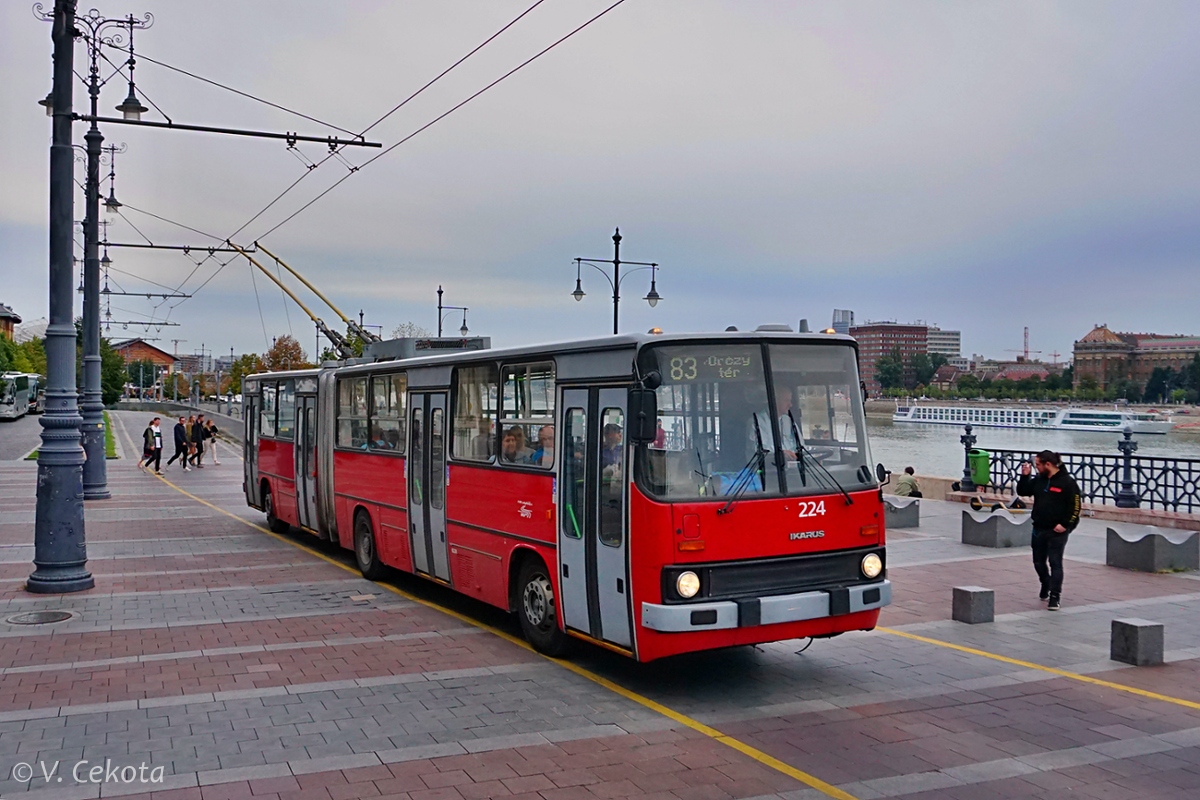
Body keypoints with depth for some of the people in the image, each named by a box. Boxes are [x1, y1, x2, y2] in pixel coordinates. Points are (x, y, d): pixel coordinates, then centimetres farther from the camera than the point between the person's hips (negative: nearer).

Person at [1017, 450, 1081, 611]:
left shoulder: (1067, 482, -11)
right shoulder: (1039, 480, 8)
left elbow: (1075, 507, -12)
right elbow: (1022, 491, 16)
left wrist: (1065, 524, -18)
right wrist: (1025, 476, 2)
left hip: (1057, 531, -7)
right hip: (1038, 529, 7)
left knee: (1055, 563, -6)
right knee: (1038, 561, 16)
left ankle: (1055, 596, -3)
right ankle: (1046, 585, 40)